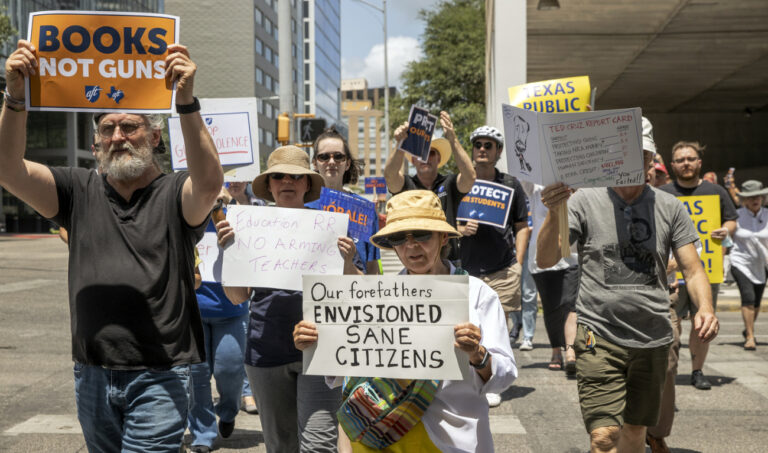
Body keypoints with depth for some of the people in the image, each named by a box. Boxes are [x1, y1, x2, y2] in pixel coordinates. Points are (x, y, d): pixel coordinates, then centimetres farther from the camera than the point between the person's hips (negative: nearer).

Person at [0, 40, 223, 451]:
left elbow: (210, 181, -25)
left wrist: (186, 101, -36)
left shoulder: (175, 195, -3)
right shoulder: (80, 192, 8)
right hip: (92, 374, 4)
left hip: (158, 375, -4)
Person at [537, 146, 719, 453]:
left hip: (653, 340, 4)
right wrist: (554, 213, -28)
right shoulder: (585, 201, -2)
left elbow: (692, 269, 5)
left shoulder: (670, 208, 6)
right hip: (599, 338, -3)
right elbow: (545, 260, -11)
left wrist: (705, 307, -15)